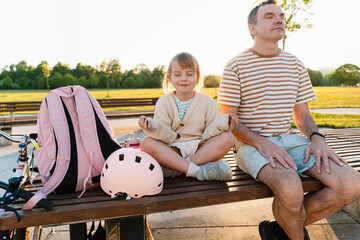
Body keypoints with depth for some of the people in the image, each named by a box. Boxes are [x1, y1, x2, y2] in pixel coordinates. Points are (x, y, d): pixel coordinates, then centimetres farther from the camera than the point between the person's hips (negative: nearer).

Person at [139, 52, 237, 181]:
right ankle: (196, 170, -31)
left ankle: (175, 169, -26)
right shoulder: (164, 102, 2)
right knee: (146, 143, -26)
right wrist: (153, 127, -26)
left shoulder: (207, 101, 3)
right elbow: (167, 137, -6)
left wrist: (222, 124, -21)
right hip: (172, 150, 0)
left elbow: (208, 134, -1)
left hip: (200, 148, 1)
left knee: (228, 138, -24)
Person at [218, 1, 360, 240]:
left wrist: (317, 138, -5)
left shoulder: (296, 65, 14)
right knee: (291, 189, -35)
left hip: (290, 139, 6)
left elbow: (302, 115, 17)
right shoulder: (235, 66, -2)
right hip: (252, 144, -5)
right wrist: (261, 143, -20)